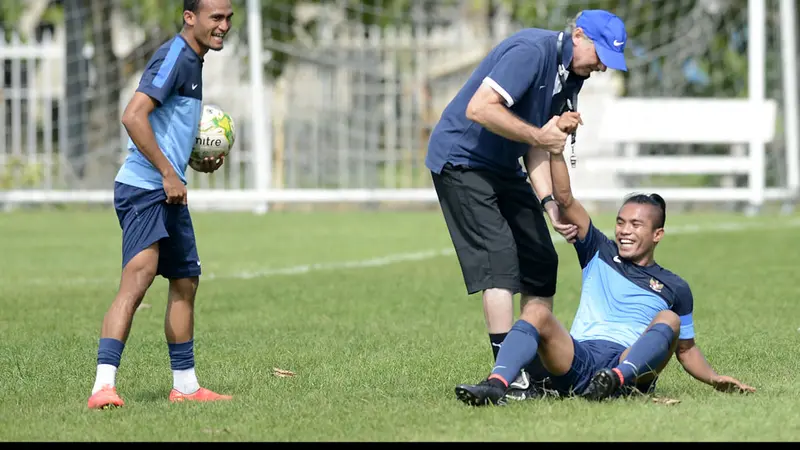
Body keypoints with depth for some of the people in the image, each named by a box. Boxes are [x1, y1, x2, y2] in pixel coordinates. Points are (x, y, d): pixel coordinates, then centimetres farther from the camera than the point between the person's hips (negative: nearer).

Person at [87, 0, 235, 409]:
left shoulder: (192, 61, 17)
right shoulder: (174, 56, -14)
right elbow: (133, 117, -24)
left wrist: (197, 162, 14)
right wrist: (169, 173, -22)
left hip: (169, 191, 11)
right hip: (144, 188, -11)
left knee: (185, 281, 16)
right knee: (137, 278, -22)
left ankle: (185, 386, 27)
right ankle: (103, 386, -30)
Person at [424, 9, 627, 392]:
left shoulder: (573, 76, 5)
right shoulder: (533, 51, -24)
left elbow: (538, 144, 6)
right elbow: (479, 108, -32)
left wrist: (549, 203, -7)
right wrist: (538, 135, -30)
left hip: (505, 168, 10)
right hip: (461, 157, -10)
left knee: (542, 263, 7)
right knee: (500, 260, -19)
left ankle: (537, 365, 15)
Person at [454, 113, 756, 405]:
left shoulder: (674, 288, 22)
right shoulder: (600, 255, 23)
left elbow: (685, 348, 27)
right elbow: (565, 201, 12)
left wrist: (714, 379, 9)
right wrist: (557, 147, 1)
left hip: (634, 365, -1)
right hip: (576, 360, 1)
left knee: (669, 319, -26)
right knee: (537, 312, -26)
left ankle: (617, 380, -51)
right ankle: (496, 385, -51)